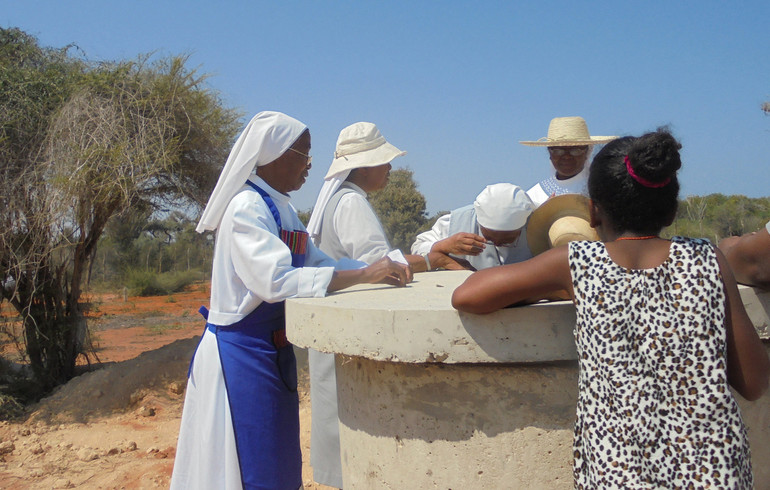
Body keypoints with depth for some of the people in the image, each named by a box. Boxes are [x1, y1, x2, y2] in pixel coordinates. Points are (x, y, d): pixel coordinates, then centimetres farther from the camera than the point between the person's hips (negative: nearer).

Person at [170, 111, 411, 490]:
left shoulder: (281, 209, 10)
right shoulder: (247, 208, -19)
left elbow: (316, 262, 12)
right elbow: (277, 280, -30)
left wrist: (382, 271, -3)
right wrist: (363, 276, -31)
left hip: (273, 351, 9)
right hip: (240, 354, -9)